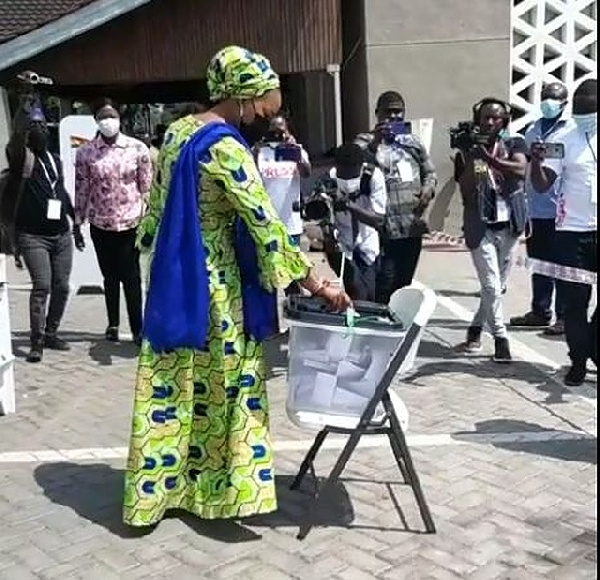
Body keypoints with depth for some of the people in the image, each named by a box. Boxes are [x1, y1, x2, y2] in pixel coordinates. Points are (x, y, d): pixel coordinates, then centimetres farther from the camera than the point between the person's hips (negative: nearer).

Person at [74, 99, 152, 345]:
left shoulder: (138, 148, -4)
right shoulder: (85, 153, 0)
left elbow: (147, 186, 0)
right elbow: (81, 189, 4)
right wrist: (77, 222, 6)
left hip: (131, 221, -2)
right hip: (100, 223, 2)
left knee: (131, 277, -1)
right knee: (110, 277, 13)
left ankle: (137, 328, 8)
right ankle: (113, 324, 26)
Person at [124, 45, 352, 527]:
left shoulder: (177, 132, 7)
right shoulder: (224, 146, -19)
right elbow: (265, 223, -22)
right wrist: (314, 282, -19)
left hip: (173, 278, 8)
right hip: (214, 285, -8)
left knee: (171, 386, 14)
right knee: (224, 386, 6)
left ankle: (155, 490, 24)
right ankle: (224, 488, 17)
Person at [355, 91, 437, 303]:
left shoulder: (413, 141, 16)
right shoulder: (366, 141, 1)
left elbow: (430, 172, 22)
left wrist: (428, 188, 1)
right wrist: (375, 143, -30)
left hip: (413, 225, 6)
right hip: (384, 228, -5)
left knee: (404, 285, 14)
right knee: (384, 286, -10)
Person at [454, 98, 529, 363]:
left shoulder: (514, 144, 4)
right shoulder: (466, 153, 1)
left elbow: (520, 171, -18)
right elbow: (466, 195, -7)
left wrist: (488, 158, -29)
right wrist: (469, 160, -17)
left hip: (509, 226, 2)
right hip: (481, 227, -2)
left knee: (497, 285, 12)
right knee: (491, 286, -9)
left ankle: (476, 328, 29)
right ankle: (501, 338, 3)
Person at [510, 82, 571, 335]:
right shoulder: (533, 130, 15)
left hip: (559, 209, -6)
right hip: (535, 208, 6)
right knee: (539, 262, 14)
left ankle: (563, 316, 7)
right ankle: (540, 311, 24)